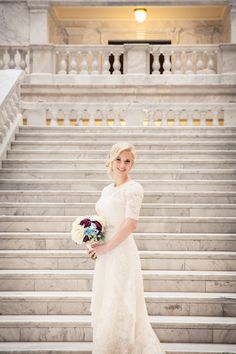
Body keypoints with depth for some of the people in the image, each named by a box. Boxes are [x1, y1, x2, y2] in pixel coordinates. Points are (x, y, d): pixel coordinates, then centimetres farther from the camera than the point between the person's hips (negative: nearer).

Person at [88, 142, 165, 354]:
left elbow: (130, 225, -18)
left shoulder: (133, 188, -10)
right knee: (104, 305, 12)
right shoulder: (107, 190, 14)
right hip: (105, 256, 8)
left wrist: (106, 247, -15)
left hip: (121, 253, -8)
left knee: (119, 307, -4)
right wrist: (95, 244, 4)